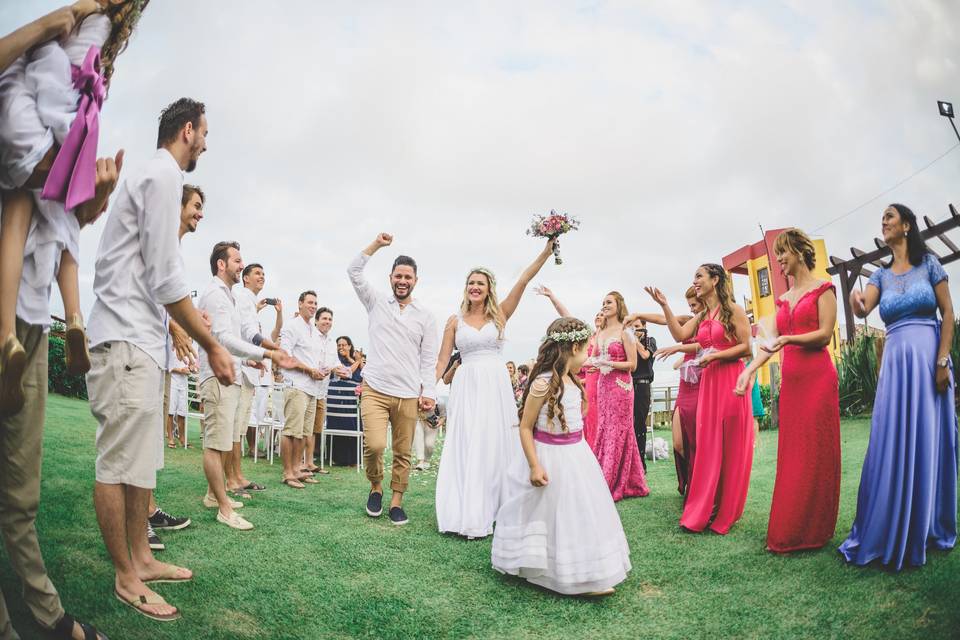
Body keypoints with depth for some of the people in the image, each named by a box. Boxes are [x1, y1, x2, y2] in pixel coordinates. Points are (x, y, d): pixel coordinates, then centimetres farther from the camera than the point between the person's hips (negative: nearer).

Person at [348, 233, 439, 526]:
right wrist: (377, 244, -2)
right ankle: (375, 486, 13)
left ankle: (396, 502, 21)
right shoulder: (377, 303, 10)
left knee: (403, 453, 5)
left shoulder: (426, 316, 8)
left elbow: (429, 359, 5)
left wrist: (429, 392, -4)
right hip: (375, 389, -1)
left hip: (408, 395, 1)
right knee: (374, 445, -16)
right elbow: (354, 272, 2)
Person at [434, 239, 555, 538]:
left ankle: (494, 510, 13)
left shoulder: (499, 315, 6)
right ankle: (468, 516, 4)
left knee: (495, 446, 2)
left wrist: (546, 251, -14)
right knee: (465, 449, -2)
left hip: (496, 386, 0)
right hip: (466, 387, 0)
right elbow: (442, 360, 7)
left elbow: (523, 280, -5)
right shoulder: (455, 321, 8)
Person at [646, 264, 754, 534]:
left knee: (731, 447, 1)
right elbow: (680, 335, 1)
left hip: (731, 380, -6)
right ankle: (703, 511, 13)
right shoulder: (701, 316, 17)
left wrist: (714, 355, -14)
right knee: (708, 445, 7)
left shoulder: (733, 310, -2)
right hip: (708, 382, 6)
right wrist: (664, 305, -2)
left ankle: (725, 513, 11)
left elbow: (746, 347, -8)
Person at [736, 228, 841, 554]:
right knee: (791, 454, 6)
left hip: (817, 377, -6)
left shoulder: (822, 289, 1)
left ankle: (811, 531, 4)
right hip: (790, 379, 6)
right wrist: (750, 369, 2)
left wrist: (787, 339, -21)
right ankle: (789, 530, 12)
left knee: (814, 453, -3)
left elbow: (825, 334, -9)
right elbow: (772, 341, 14)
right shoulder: (783, 299, 18)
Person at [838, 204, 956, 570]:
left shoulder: (929, 263, 3)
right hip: (895, 361, 3)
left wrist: (943, 361, -11)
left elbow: (948, 313, -1)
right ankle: (890, 532, 9)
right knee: (891, 445, 1)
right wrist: (856, 301, -31)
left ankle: (928, 530, 15)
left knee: (928, 442, 2)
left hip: (928, 357, -3)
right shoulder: (881, 275, 12)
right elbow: (863, 309, -6)